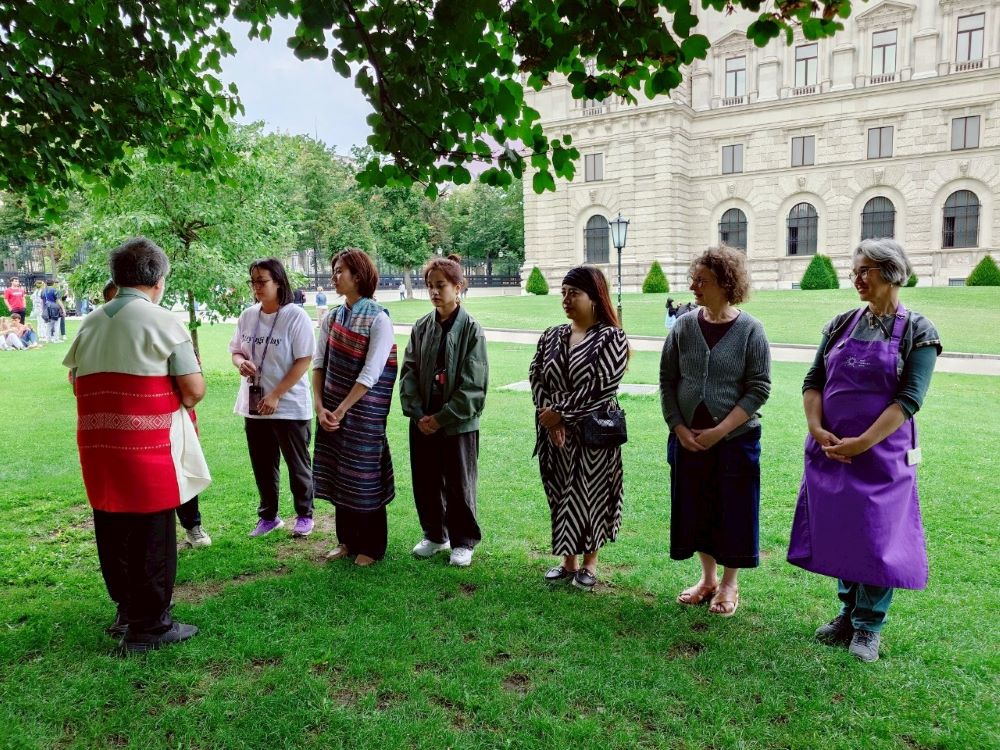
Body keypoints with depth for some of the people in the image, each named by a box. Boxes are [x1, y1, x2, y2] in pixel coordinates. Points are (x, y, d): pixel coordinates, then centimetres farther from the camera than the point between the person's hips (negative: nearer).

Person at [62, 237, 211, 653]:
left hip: (97, 448, 7)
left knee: (113, 532, 18)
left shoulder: (89, 323, 9)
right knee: (152, 537, 4)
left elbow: (77, 383, 14)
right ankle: (148, 626, 13)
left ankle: (126, 610, 33)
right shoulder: (162, 321, -9)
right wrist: (183, 399, 9)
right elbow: (194, 390, -12)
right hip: (148, 450, -6)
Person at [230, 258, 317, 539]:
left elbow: (304, 360, -15)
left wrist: (275, 396, -18)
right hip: (254, 405, 5)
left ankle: (304, 515, 26)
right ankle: (268, 516, 31)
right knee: (263, 466, 15)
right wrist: (241, 363, -11)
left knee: (297, 465, 9)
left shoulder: (295, 316, -13)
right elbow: (236, 350, 15)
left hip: (290, 406, -5)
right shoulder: (247, 316, 4)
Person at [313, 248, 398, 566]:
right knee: (339, 476, 14)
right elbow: (319, 363, 5)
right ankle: (347, 540, 31)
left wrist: (340, 411, -16)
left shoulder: (378, 319, -12)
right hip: (331, 413, 6)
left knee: (364, 478, 4)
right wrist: (320, 407, -6)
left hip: (363, 413, -6)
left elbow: (370, 375, -17)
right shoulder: (332, 318, 7)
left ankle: (371, 547, 21)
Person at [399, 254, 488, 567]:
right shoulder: (421, 327, 3)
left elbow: (473, 385, -13)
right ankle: (434, 535, 33)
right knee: (425, 483, 14)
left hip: (458, 424, -4)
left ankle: (463, 542, 25)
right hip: (422, 422, 4)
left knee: (459, 486, 7)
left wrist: (441, 418, -14)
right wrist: (418, 414, -8)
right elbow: (408, 372, 3)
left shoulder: (471, 329, -10)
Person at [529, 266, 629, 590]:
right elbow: (536, 377, 3)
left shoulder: (611, 338, -9)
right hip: (555, 433, 5)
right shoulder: (552, 336, 7)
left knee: (590, 494, 5)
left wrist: (560, 413, -16)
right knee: (562, 496, 12)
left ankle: (590, 563, 24)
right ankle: (569, 561, 29)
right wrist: (549, 417, -12)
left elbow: (601, 387, -18)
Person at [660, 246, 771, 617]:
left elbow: (759, 389, -10)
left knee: (733, 511, 8)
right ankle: (707, 578, 33)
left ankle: (729, 584, 28)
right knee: (696, 510, 13)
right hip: (688, 439, 3)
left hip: (735, 439, -3)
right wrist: (679, 428, -7)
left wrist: (719, 431, -17)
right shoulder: (684, 326, 0)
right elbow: (667, 380, 4)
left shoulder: (750, 330, -9)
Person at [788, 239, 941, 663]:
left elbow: (909, 399, -12)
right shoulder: (842, 325, 7)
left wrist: (862, 443, -19)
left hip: (882, 452, -4)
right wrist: (818, 430, -10)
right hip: (830, 449, 4)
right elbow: (813, 382, 5)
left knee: (877, 536, 4)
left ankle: (869, 626, 22)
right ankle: (848, 613, 31)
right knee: (838, 532, 13)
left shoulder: (917, 332, -5)